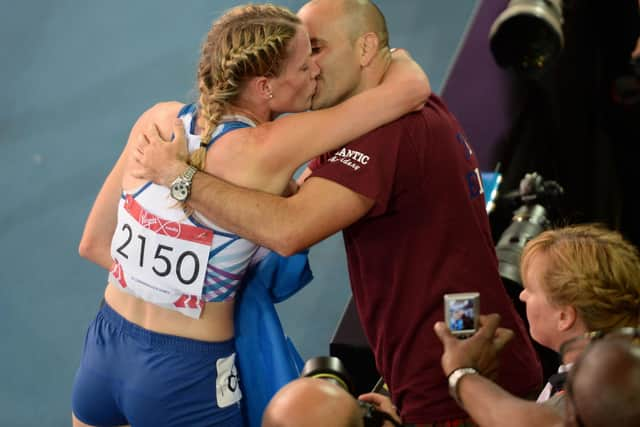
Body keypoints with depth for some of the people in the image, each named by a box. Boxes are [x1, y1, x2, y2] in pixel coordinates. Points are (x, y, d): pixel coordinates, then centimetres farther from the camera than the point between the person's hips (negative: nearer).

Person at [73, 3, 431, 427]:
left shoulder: (158, 119, -4)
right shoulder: (266, 151, -19)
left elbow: (94, 243, 4)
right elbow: (411, 86, -17)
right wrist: (392, 57, 4)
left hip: (101, 354, 6)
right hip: (185, 379, -5)